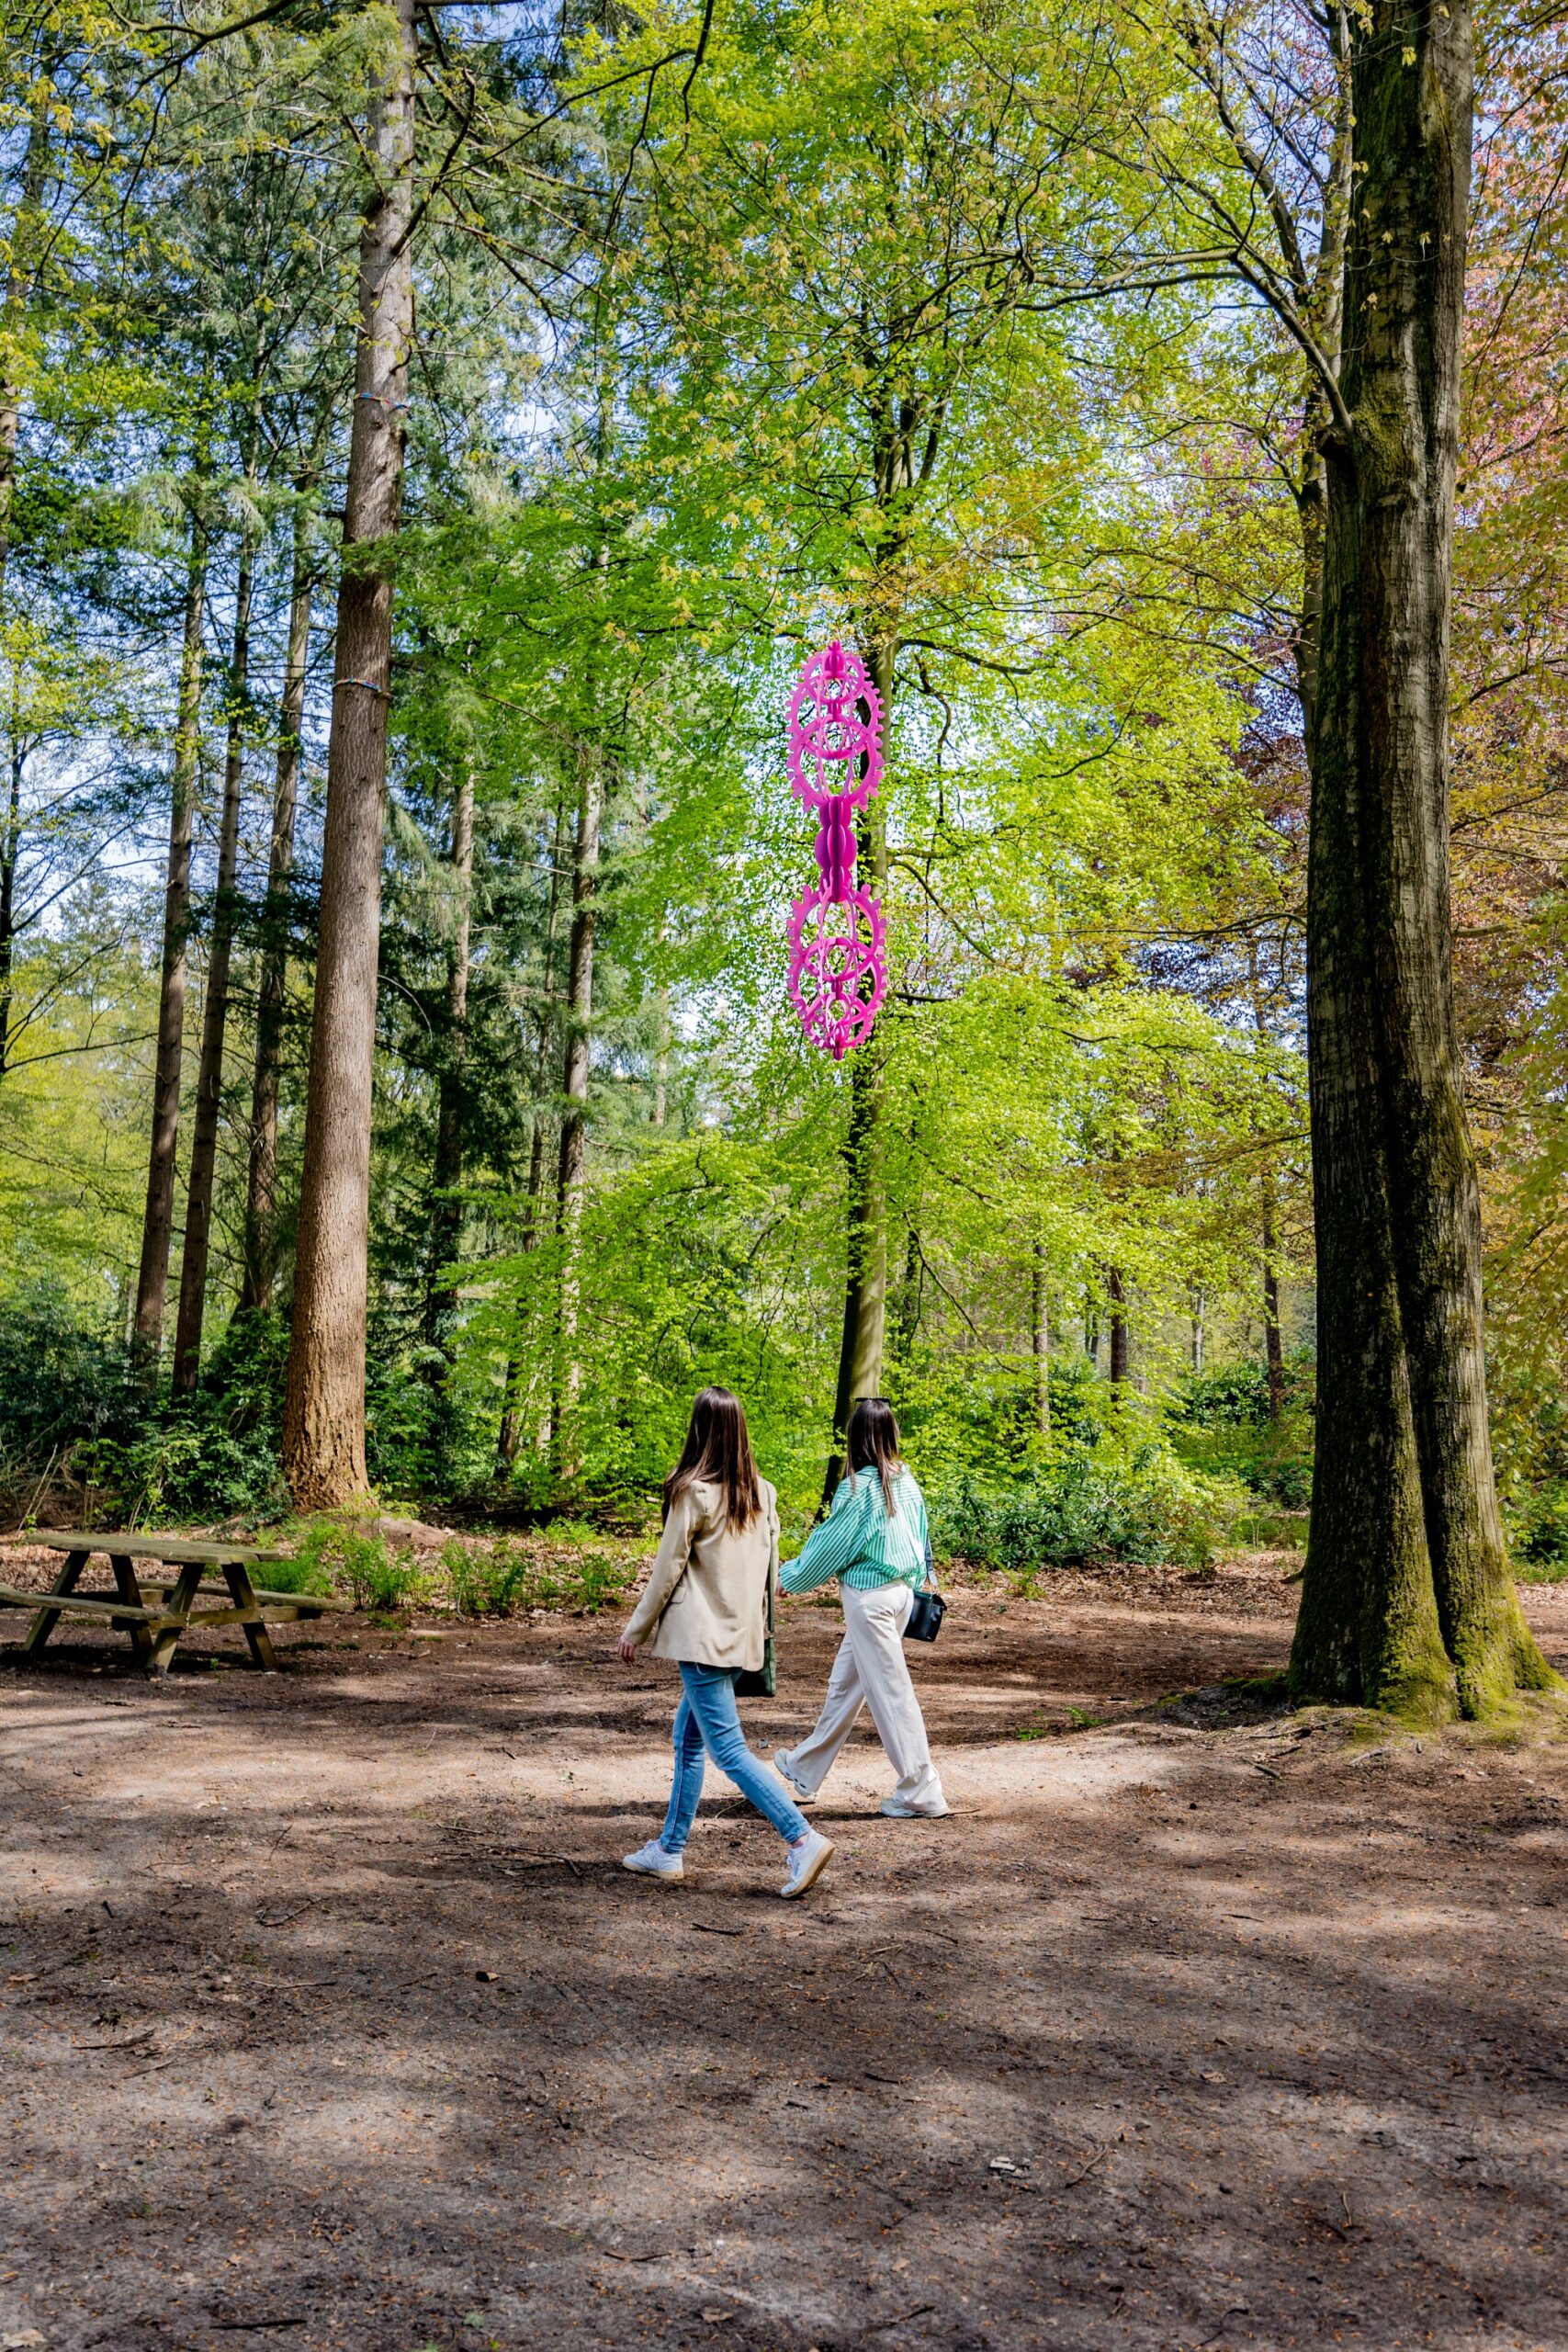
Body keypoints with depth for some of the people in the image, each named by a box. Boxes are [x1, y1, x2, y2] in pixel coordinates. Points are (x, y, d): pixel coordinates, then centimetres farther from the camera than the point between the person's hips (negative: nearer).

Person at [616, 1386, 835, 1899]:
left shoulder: (693, 1493, -13)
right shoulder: (762, 1494, 6)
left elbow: (667, 1570, -8)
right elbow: (771, 1570, 12)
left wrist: (635, 1630, 3)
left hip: (703, 1635, -8)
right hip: (743, 1634, 8)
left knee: (727, 1748, -5)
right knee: (688, 1739, 17)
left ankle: (803, 1840, -12)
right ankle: (669, 1850, 23)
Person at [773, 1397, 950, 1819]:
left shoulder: (859, 1488, -17)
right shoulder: (906, 1481, 3)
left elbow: (829, 1545, -10)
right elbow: (919, 1537, 11)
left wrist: (789, 1578, 5)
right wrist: (912, 1584, 22)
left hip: (868, 1595, -8)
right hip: (901, 1590, 8)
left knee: (890, 1691, -1)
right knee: (844, 1682, 19)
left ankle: (923, 1794, 5)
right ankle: (805, 1769, 33)